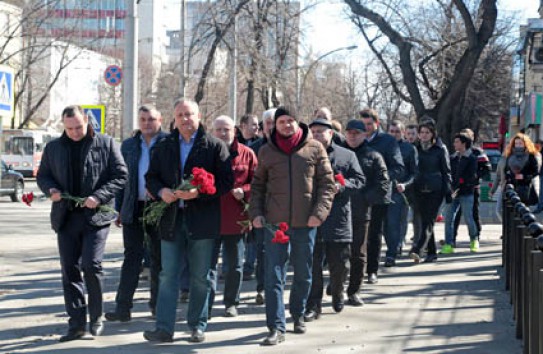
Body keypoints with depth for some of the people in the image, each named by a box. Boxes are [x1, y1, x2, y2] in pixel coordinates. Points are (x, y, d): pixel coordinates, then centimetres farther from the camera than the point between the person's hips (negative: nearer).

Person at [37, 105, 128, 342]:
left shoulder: (106, 144, 1)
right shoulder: (54, 148, 11)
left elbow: (121, 175, -1)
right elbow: (42, 175, 18)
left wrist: (99, 196, -14)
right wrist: (50, 189, -5)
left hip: (96, 216, -4)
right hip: (66, 216, 4)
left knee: (91, 265, -11)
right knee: (69, 269, 4)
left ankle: (96, 318, 8)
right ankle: (77, 323, 12)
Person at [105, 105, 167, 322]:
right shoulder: (128, 145, 10)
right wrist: (119, 209, 9)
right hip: (133, 209, 3)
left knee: (158, 258, 8)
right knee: (131, 256, 1)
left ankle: (157, 304, 19)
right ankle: (123, 308, -1)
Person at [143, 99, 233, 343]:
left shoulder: (214, 146, -1)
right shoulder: (163, 147, 11)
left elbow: (226, 181, -7)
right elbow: (151, 177, 14)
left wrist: (198, 192, -19)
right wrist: (161, 191, -8)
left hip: (203, 220, -3)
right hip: (171, 220, 3)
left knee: (201, 278, 7)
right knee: (168, 276, 2)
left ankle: (198, 326, 18)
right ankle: (164, 328, 4)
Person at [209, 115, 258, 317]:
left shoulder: (246, 154, 3)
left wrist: (243, 191, -13)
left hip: (236, 219, 1)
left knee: (235, 265, 11)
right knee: (208, 263, 1)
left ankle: (231, 303, 24)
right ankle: (205, 304, 6)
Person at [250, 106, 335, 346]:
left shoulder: (314, 148, 2)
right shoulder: (266, 151, 6)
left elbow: (327, 183, 1)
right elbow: (258, 185, 13)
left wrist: (320, 212, -10)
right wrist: (255, 213, 0)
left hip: (305, 222, 0)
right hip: (274, 221, 0)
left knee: (303, 273, 13)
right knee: (274, 275, -5)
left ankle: (298, 314, 33)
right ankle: (276, 327, -3)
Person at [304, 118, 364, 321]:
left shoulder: (347, 155, 7)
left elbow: (359, 180, 4)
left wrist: (341, 186, -13)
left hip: (339, 219, 0)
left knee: (340, 264, 9)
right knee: (313, 264, -2)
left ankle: (337, 293, 35)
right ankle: (313, 305, 5)